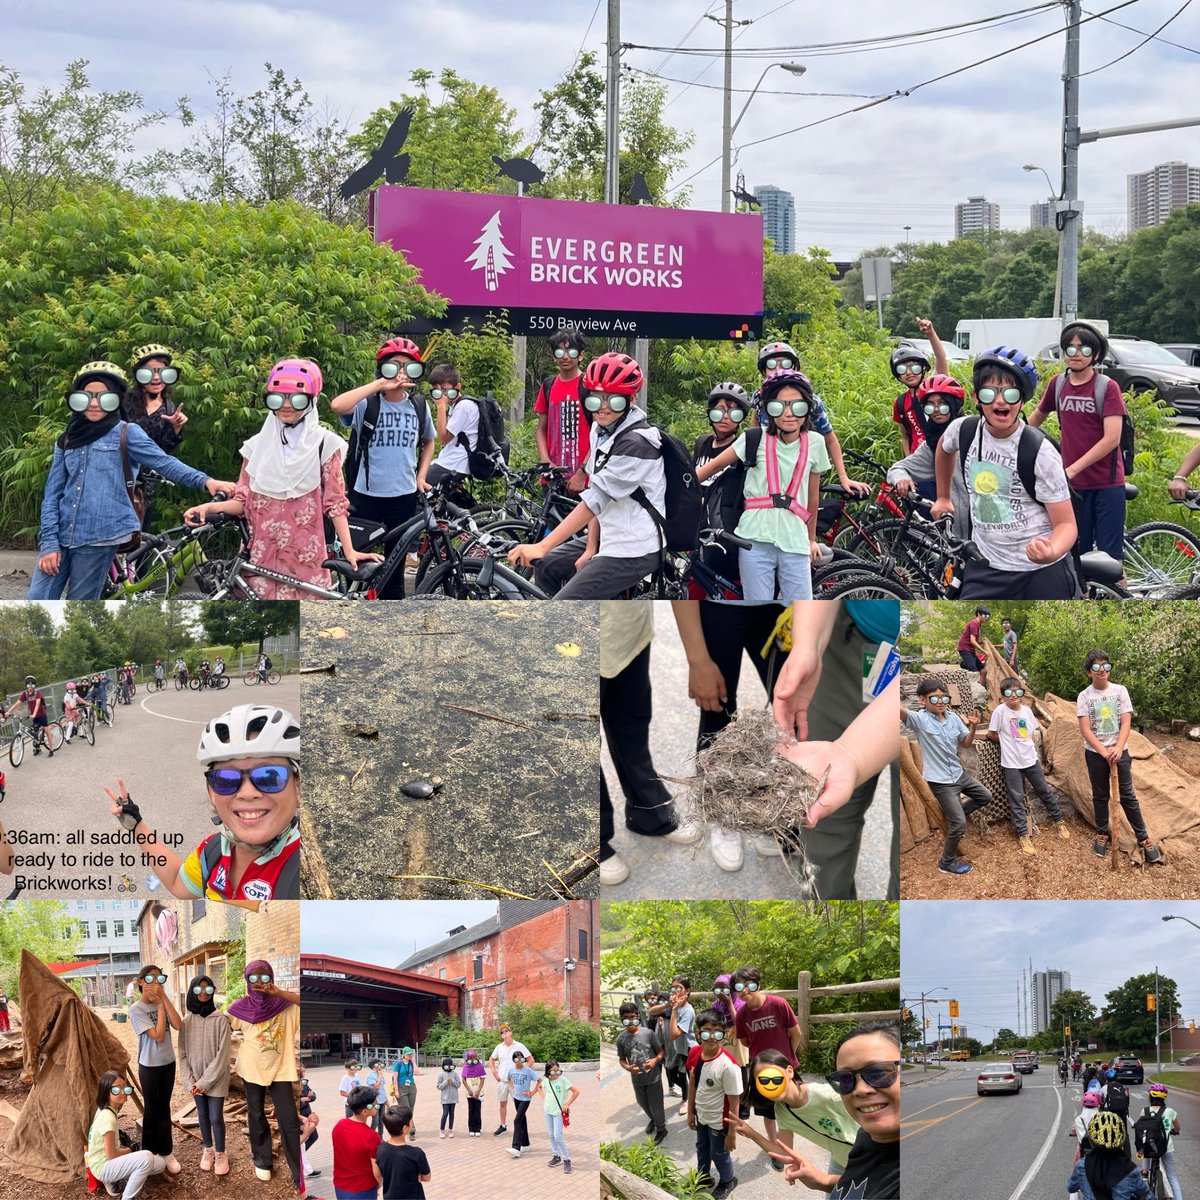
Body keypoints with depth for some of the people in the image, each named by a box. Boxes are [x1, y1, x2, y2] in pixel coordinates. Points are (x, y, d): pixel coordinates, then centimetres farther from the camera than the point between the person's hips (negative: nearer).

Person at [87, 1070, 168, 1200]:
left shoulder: (105, 1110, 2)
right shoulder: (108, 1118, -27)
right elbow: (111, 1155, -21)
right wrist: (128, 1150, -4)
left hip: (110, 1162, 10)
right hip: (103, 1167, -10)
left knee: (160, 1164, 9)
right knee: (146, 1158, -32)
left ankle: (113, 1181, 10)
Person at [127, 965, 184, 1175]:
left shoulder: (163, 1003, 2)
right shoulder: (136, 1009, -16)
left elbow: (177, 1024, -15)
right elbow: (158, 1035, -22)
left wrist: (164, 998, -16)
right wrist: (159, 1005, -19)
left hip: (168, 1063, 5)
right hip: (150, 1065, -5)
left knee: (164, 1108, 12)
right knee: (151, 1110, 6)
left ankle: (165, 1152, 20)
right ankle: (149, 1154, 19)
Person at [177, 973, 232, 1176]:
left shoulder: (220, 1020, -14)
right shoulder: (186, 1021, -3)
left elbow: (222, 1055, -15)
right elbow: (182, 1054, 1)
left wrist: (205, 1081, -17)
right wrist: (190, 1081, -9)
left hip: (216, 1079, -3)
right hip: (196, 1080, 3)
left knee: (216, 1118, 1)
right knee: (203, 1116, 15)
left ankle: (220, 1154, 19)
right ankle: (207, 1150, 32)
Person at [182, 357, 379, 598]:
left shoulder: (324, 444, 1)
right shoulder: (258, 446, 9)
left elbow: (335, 503, 0)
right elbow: (242, 502, 9)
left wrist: (349, 551, -8)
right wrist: (208, 507, -8)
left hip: (305, 558, -2)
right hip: (262, 557, 3)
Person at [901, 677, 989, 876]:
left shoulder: (953, 718, -1)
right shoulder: (919, 719, -20)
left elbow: (966, 743, 10)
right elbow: (900, 710, -40)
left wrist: (973, 728, -11)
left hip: (959, 774, 7)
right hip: (940, 781, -7)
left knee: (985, 797, 21)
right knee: (959, 824, -4)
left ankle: (954, 815, 36)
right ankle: (947, 862, 15)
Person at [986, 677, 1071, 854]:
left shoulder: (1027, 710, 0)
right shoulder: (1000, 710, -13)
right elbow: (991, 734, -5)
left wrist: (1029, 746, 2)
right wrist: (1007, 743, 4)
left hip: (1031, 759, 4)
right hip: (1011, 763, -4)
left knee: (1045, 791, 15)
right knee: (1016, 799, 1)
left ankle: (1058, 820, 33)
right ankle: (1023, 835, 8)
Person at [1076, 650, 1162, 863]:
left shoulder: (1120, 691, -3)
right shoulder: (1084, 697, -6)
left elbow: (1126, 723, -6)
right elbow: (1085, 730, -10)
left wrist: (1118, 749, -20)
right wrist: (1104, 752, -20)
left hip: (1119, 751, 0)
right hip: (1095, 753, 0)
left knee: (1127, 795, 3)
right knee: (1100, 796, 11)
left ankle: (1143, 838, 9)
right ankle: (1102, 835, 25)